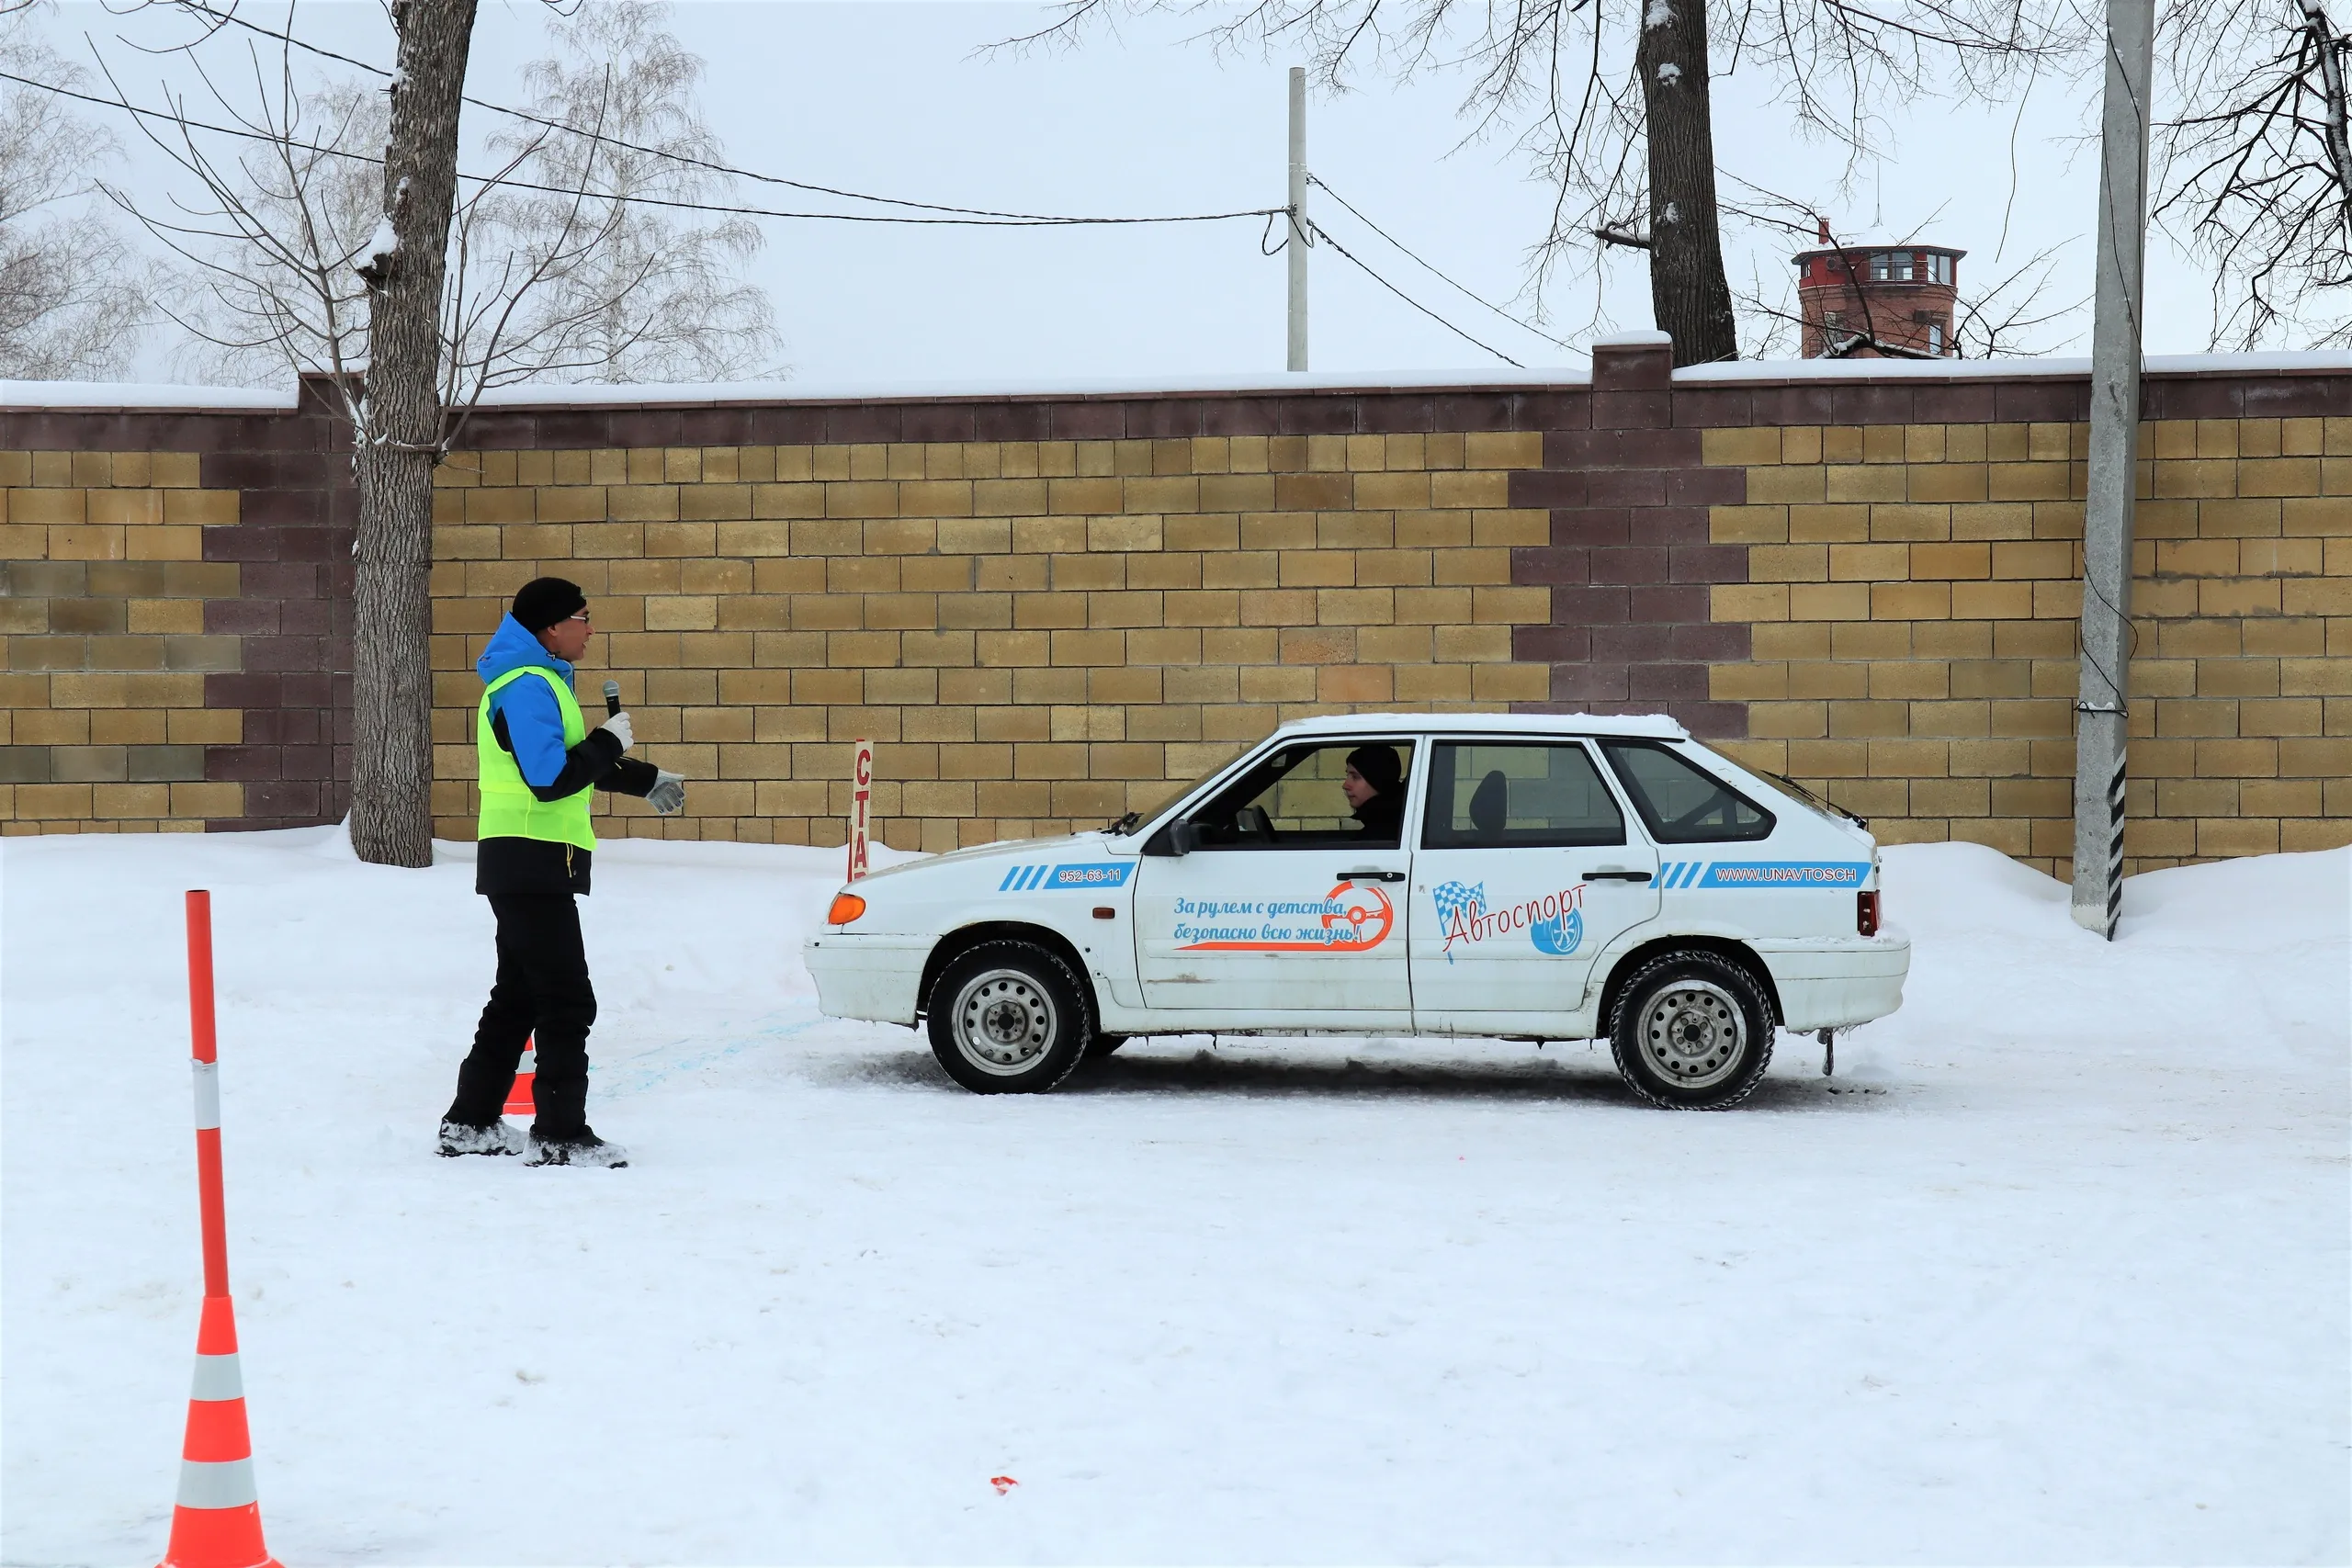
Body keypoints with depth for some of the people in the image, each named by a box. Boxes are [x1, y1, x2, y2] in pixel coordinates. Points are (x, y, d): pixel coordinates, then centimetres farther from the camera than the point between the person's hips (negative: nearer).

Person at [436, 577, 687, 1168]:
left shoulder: (541, 680, 18)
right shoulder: (528, 687, -16)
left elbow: (572, 759, 31)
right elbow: (552, 777, -24)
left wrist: (645, 780, 33)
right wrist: (610, 742, -13)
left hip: (527, 867, 11)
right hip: (532, 860, -11)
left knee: (518, 997, 16)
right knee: (567, 1001, -8)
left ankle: (471, 1123, 21)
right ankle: (560, 1135, -6)